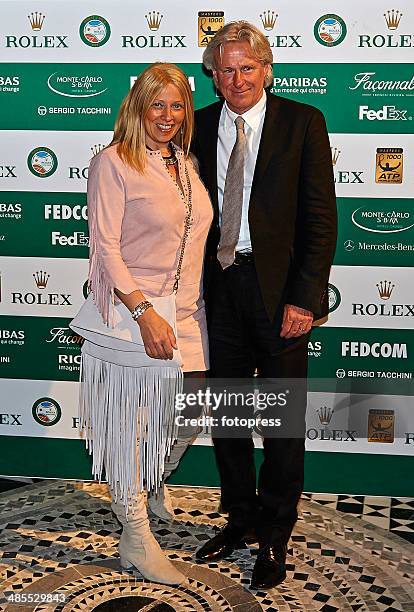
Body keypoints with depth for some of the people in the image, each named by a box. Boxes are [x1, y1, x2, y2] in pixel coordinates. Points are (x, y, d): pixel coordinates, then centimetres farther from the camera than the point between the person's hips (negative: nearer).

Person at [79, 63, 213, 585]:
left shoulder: (187, 164, 13)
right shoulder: (113, 162, -8)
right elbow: (105, 246, -13)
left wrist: (187, 306, 13)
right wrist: (145, 312, -21)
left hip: (185, 313, 7)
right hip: (130, 313, -6)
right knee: (126, 424, 5)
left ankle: (153, 486, 46)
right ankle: (137, 539, 21)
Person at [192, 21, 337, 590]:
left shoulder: (303, 122, -3)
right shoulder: (200, 127, 7)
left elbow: (321, 218, -7)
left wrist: (305, 299, -13)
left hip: (280, 287, -3)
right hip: (219, 286, 4)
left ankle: (275, 536, 26)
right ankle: (241, 517, 34)